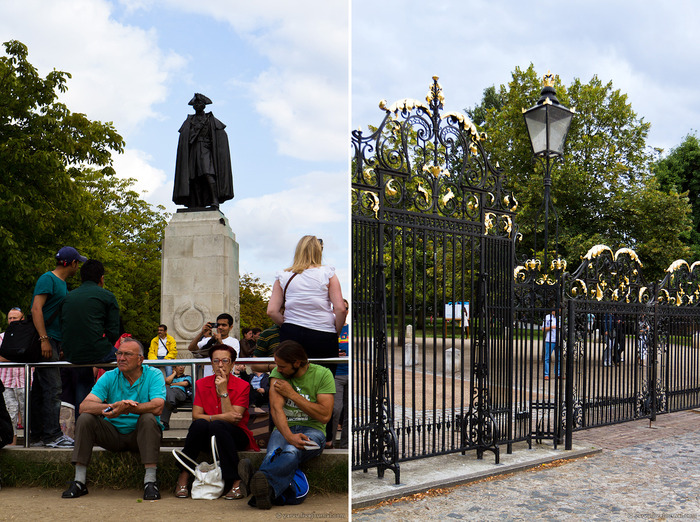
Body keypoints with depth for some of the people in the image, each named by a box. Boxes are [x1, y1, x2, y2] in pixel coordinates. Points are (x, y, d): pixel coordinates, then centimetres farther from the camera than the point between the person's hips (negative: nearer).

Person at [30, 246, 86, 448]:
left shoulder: (62, 283, 20)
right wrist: (44, 339, -23)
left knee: (40, 389, 10)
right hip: (45, 340, -9)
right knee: (53, 388, -11)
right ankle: (52, 435, -10)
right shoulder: (47, 279, -8)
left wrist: (62, 344, 21)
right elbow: (36, 309, -17)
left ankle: (37, 435, 14)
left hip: (54, 340, 9)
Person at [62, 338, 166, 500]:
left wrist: (126, 408, -39)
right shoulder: (109, 377, -1)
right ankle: (79, 481, -15)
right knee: (85, 419, -18)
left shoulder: (153, 375, -7)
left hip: (141, 434, -3)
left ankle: (150, 481, -33)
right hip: (113, 434, 3)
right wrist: (111, 407, -35)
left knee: (148, 418, -32)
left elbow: (157, 407, -26)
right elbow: (84, 406, -15)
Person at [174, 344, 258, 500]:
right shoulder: (202, 384, 3)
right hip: (207, 436, 2)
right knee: (200, 424, -31)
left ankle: (235, 483, -32)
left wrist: (223, 391, -19)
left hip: (236, 436, -2)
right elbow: (195, 416, -7)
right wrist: (222, 417, -22)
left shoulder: (242, 386, -6)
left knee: (217, 426, -35)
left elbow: (233, 419, -15)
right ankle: (183, 479, -24)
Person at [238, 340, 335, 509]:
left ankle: (259, 480, -66)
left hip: (312, 430, -3)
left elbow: (325, 416, -10)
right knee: (273, 453, -35)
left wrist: (292, 394, -12)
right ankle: (266, 493, -64)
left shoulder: (322, 374, -3)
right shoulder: (278, 373, 4)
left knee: (292, 451, -38)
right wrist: (289, 436, -31)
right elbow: (276, 408, -12)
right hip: (283, 429, 3)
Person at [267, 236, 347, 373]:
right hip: (324, 336, -2)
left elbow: (272, 311, 0)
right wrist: (335, 333, 7)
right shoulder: (328, 274, 1)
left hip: (292, 335, 2)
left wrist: (286, 325, 14)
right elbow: (340, 309, -6)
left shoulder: (283, 277, 6)